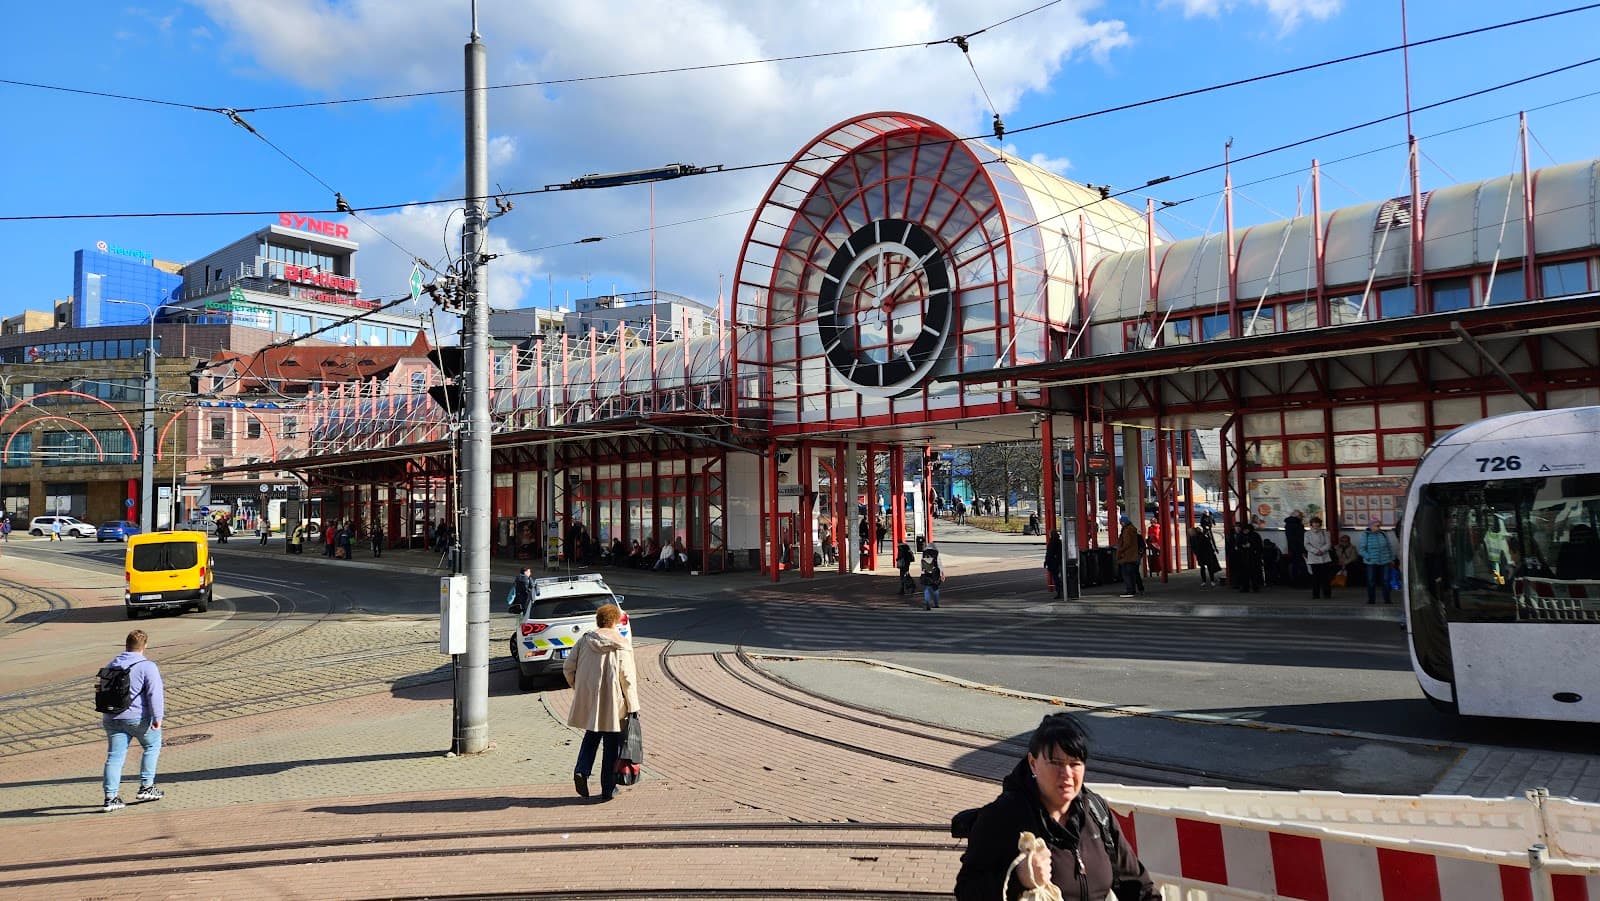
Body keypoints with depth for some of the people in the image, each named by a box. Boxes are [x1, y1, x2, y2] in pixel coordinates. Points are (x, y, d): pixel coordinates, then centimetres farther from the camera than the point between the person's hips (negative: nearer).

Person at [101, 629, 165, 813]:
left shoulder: (111, 665, 12)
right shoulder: (147, 666, -11)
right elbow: (155, 693, -18)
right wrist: (158, 717, -14)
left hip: (112, 719, 5)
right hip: (138, 718, -5)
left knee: (115, 757, 6)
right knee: (152, 747, 16)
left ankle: (111, 797, 2)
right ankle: (146, 787, 15)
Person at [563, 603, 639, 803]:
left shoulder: (583, 640, 1)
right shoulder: (622, 645, -9)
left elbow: (568, 669, 4)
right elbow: (627, 678, -11)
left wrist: (579, 688, 19)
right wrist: (633, 707, -6)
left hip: (587, 699, 3)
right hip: (613, 703, -3)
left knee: (591, 736, 22)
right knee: (611, 744, 9)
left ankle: (581, 771, 0)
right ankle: (608, 789, 14)